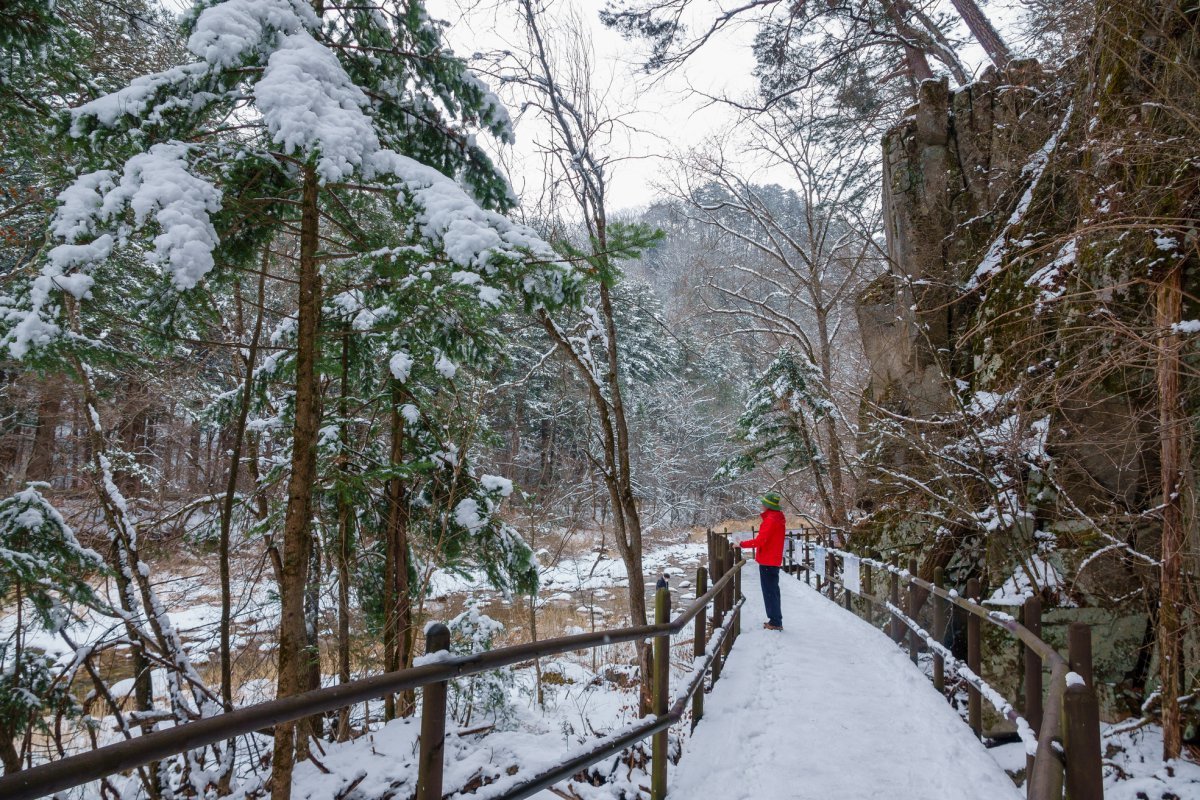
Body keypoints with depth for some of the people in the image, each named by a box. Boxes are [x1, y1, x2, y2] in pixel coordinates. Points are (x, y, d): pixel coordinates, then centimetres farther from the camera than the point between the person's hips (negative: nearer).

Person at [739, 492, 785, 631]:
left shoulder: (770, 520, -19)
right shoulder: (778, 518, 12)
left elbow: (760, 540, -24)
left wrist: (742, 544, -15)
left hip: (767, 561, -10)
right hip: (775, 560, 10)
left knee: (769, 591, -4)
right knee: (773, 590, 15)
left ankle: (775, 622, -1)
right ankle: (776, 620, 21)